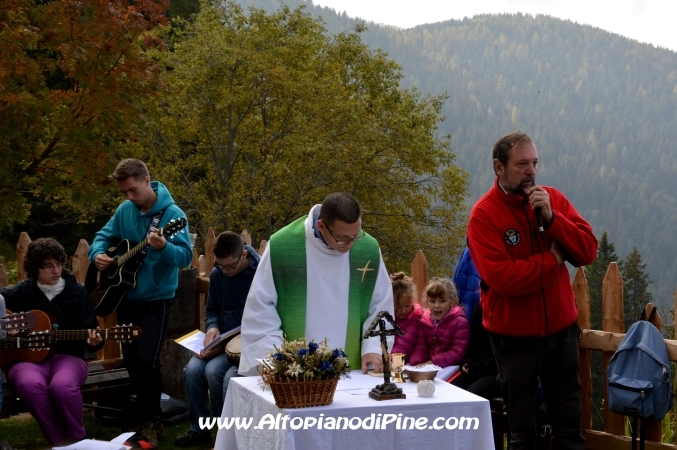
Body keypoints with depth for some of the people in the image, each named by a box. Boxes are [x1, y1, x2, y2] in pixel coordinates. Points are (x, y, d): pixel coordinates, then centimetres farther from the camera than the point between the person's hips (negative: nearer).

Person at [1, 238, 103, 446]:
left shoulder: (77, 292, 6)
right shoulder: (21, 292, 5)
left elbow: (91, 333, 6)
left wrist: (94, 341, -17)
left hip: (67, 356, 0)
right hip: (27, 357, 0)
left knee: (63, 385, -38)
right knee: (30, 384, -38)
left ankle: (77, 440, -13)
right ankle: (58, 441, -19)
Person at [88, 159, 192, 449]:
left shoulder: (172, 213, -15)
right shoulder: (124, 210, 2)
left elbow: (185, 256, -22)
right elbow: (104, 236, 12)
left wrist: (164, 247, -42)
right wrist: (97, 253, -10)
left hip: (155, 300, -6)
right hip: (125, 297, 6)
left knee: (147, 360, -13)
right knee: (131, 360, 11)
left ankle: (149, 423, 2)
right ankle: (145, 416, 27)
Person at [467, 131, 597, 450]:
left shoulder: (553, 199, 0)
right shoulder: (483, 215, -13)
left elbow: (588, 251, -7)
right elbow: (501, 277, -24)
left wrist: (551, 218, -19)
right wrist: (552, 259, -14)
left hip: (562, 328, 4)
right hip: (515, 336, -4)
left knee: (569, 423, 14)